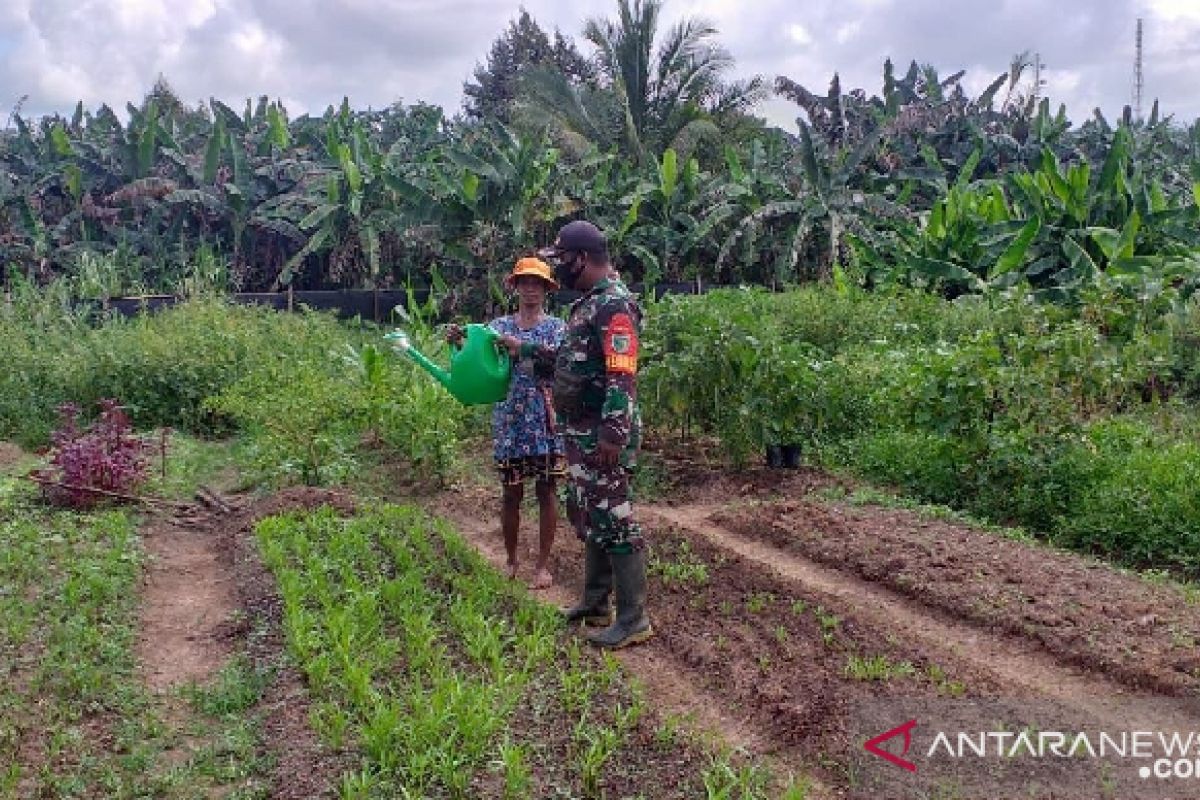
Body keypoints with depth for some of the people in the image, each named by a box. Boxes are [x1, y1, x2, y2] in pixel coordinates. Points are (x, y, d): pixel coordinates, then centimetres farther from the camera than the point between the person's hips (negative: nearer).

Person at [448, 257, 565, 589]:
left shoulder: (555, 326, 2)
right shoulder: (499, 326, 7)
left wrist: (520, 347, -28)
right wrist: (459, 343, -20)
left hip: (546, 421, -1)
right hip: (510, 421, 2)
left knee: (546, 491, 4)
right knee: (511, 492, 8)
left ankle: (543, 564, 13)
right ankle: (512, 559, 24)